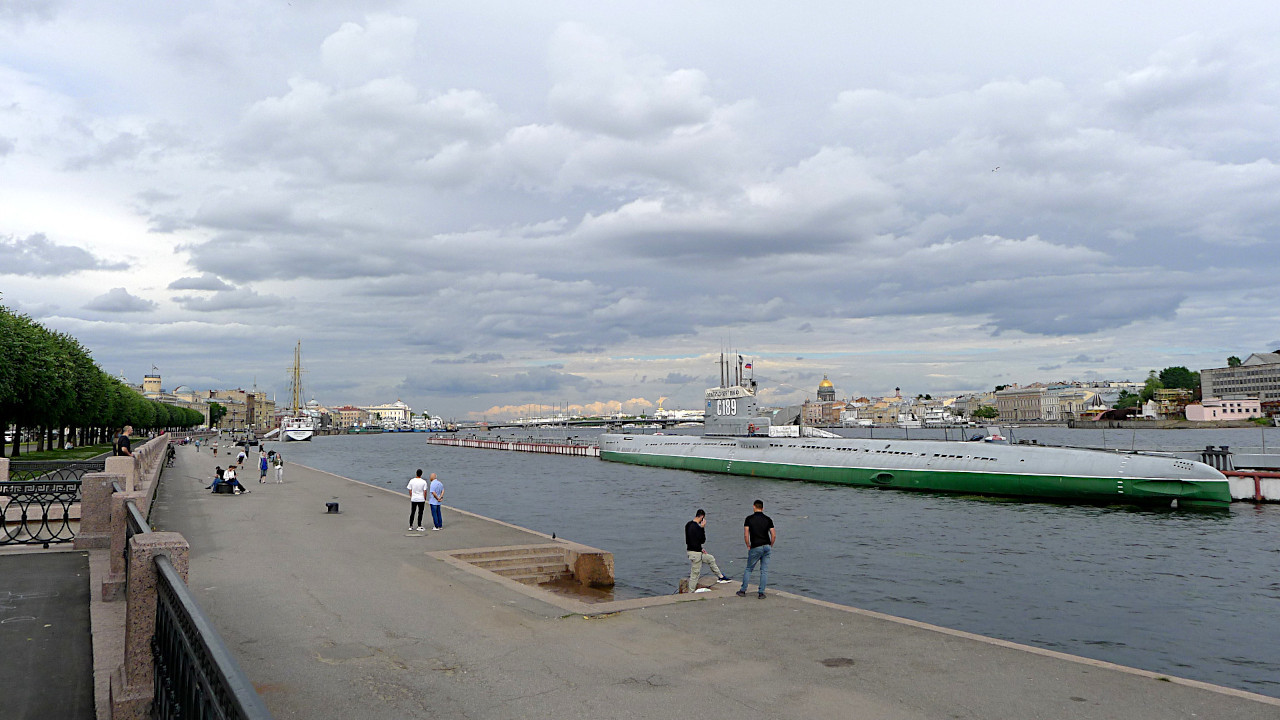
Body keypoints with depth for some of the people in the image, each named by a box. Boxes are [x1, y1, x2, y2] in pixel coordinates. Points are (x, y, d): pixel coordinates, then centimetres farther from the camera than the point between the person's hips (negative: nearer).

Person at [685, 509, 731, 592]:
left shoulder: (688, 524, 8)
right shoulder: (697, 527, -23)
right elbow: (702, 540, -17)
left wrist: (700, 549, 19)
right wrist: (703, 528, -14)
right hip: (695, 554, -10)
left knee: (711, 558, 23)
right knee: (695, 574, 0)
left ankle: (720, 577, 34)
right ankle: (691, 592, 8)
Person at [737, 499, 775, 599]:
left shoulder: (749, 519, -3)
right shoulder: (768, 519, 4)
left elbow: (746, 535, -9)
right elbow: (774, 535, 0)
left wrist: (748, 546, 5)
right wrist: (770, 546, 13)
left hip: (755, 548, -2)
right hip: (767, 547, 2)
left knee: (749, 569, 12)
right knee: (764, 571, 7)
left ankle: (743, 591, 16)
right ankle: (761, 593, 5)